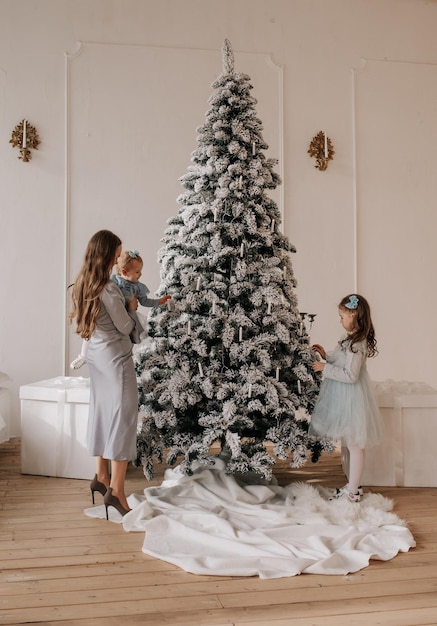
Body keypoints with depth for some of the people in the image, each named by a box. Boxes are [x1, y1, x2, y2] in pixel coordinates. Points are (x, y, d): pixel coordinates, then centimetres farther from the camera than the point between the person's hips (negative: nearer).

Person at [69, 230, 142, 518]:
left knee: (102, 413, 16)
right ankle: (116, 490, -4)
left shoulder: (83, 284, 6)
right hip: (116, 357, -9)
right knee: (123, 417, -5)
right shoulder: (108, 288, -20)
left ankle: (101, 476, 26)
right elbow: (126, 327, -13)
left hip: (96, 354, 9)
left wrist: (123, 304, 11)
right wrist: (132, 307, 4)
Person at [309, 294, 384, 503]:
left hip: (351, 398, -10)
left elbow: (350, 375, -25)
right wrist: (326, 356, 7)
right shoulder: (352, 339, 9)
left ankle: (353, 492, 11)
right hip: (344, 398, 10)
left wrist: (325, 368, -20)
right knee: (351, 444, 18)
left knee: (354, 444, 1)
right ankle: (353, 485, 29)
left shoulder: (356, 343, -22)